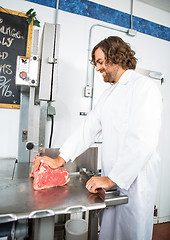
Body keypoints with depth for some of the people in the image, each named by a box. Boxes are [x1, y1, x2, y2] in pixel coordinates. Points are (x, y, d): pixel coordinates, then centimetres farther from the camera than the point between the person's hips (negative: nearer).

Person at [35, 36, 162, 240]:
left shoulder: (144, 87, -12)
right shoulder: (108, 94, 14)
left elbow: (143, 141, -21)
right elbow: (88, 128, 9)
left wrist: (112, 179, -19)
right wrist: (60, 160, 3)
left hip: (135, 179, -7)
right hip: (112, 178, 7)